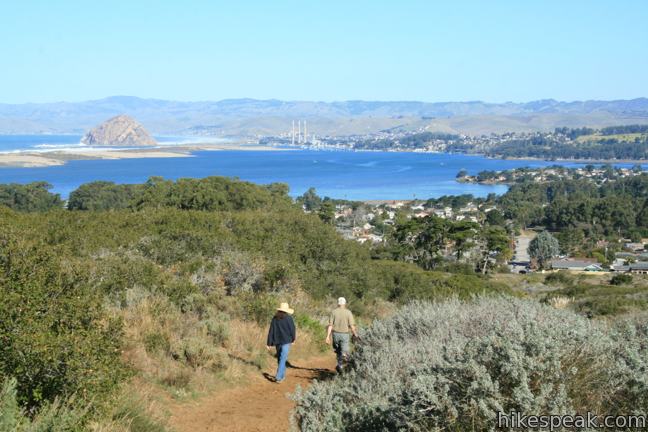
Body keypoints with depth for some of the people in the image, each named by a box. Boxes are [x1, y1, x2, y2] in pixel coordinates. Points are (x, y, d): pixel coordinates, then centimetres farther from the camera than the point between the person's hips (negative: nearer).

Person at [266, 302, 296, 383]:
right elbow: (293, 330, -4)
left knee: (280, 359, 19)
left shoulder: (275, 319, 3)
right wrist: (293, 339, 14)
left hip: (277, 341, 4)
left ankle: (282, 375, 29)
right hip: (286, 341, -4)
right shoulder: (289, 318, -8)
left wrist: (269, 344, 5)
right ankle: (278, 377, -17)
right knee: (283, 359, -6)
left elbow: (271, 331, 2)